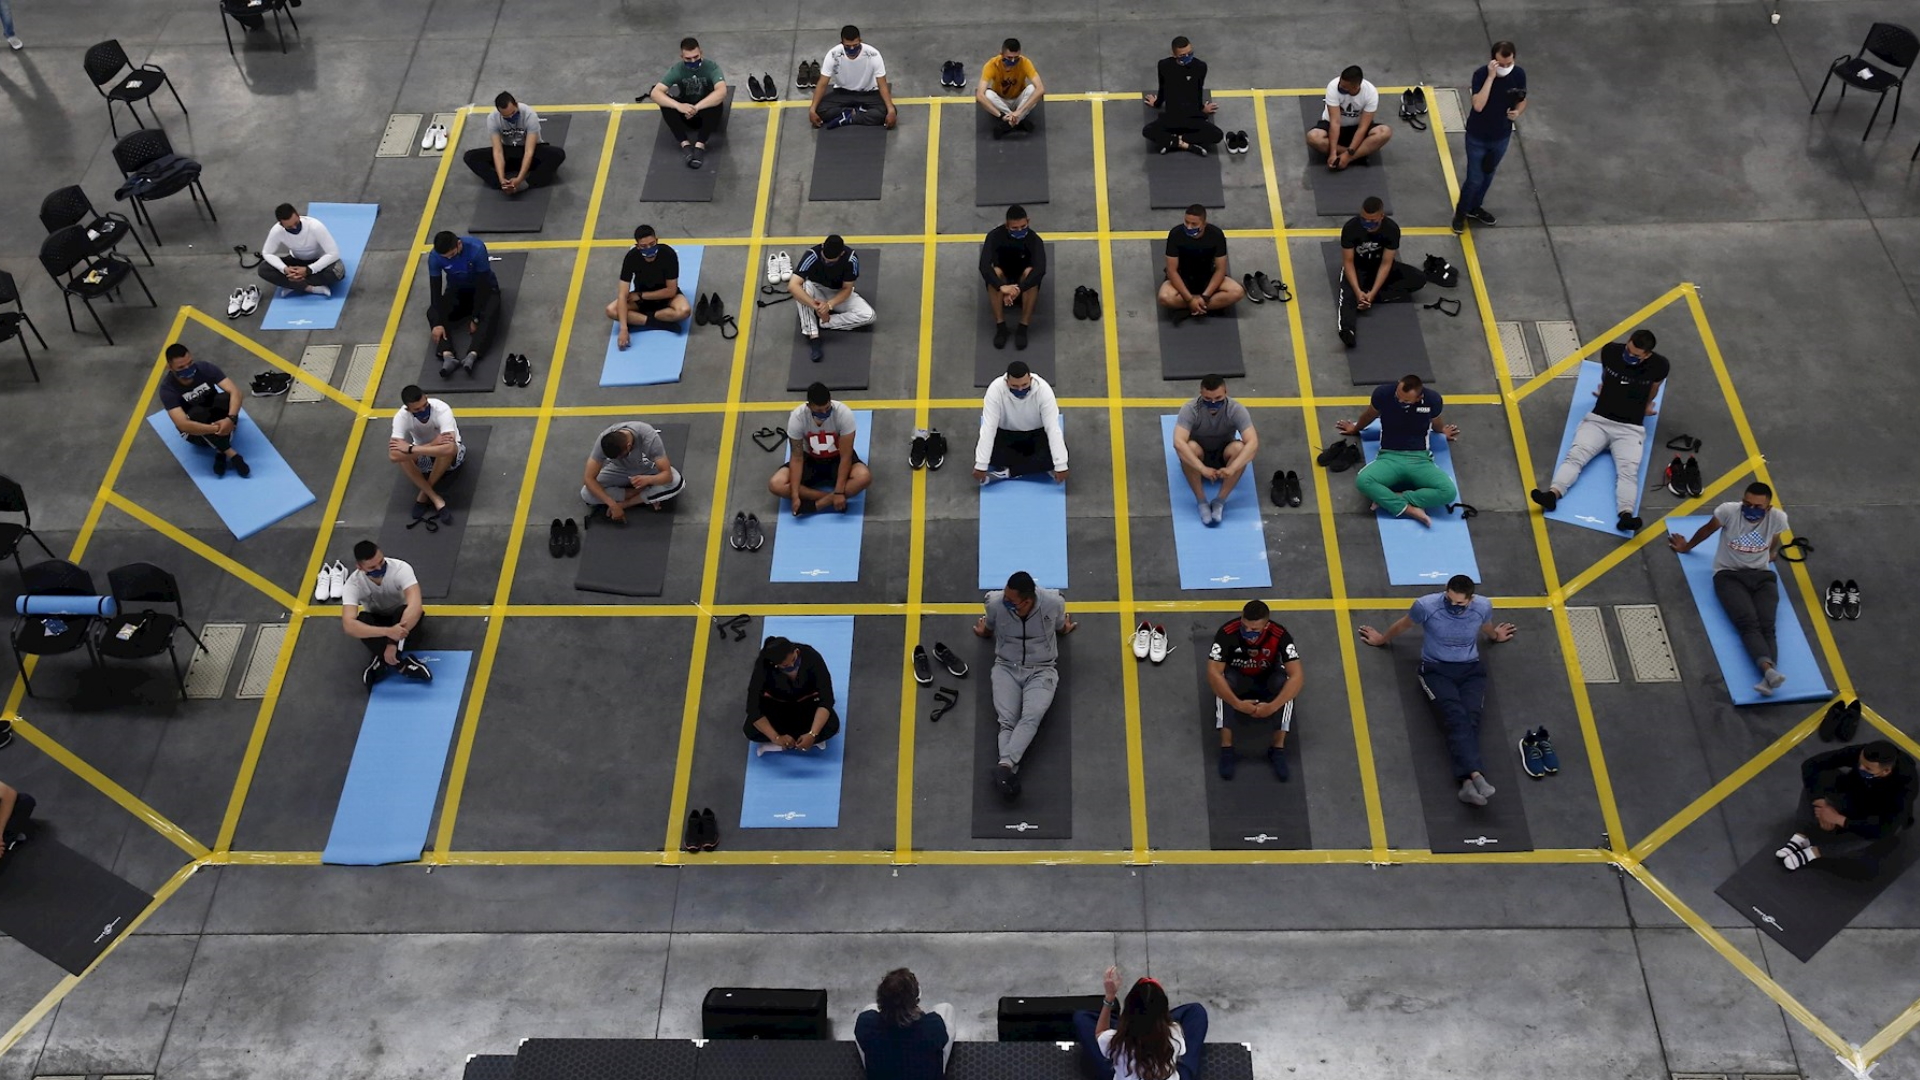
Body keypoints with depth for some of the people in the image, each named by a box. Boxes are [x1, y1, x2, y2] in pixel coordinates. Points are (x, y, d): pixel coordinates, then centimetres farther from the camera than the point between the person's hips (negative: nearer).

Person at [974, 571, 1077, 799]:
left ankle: (1005, 766, -44)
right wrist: (982, 632, 2)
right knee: (1007, 721, -24)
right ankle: (1010, 771, -39)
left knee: (1031, 717, -29)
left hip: (1041, 670, -1)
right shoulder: (996, 603, -14)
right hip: (1007, 668, 1)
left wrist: (1066, 629, 2)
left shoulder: (1054, 603, -15)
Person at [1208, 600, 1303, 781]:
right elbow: (1213, 673, -35)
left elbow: (1296, 676, -34)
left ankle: (1278, 747, -21)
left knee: (1285, 681, -31)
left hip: (1268, 678, 1)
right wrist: (1237, 704, -43)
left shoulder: (1280, 635, -31)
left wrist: (1273, 706, -43)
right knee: (1222, 681, -33)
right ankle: (1226, 747, -26)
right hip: (1237, 677, 0)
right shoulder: (1227, 633, -33)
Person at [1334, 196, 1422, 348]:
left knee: (1419, 280, -17)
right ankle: (1347, 329, -61)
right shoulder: (1350, 228, -26)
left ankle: (1375, 297, -27)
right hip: (1356, 267, -3)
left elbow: (1386, 263, -20)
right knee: (1348, 295, -35)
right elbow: (1348, 262, -21)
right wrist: (1358, 291, -33)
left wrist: (1373, 293, -31)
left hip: (1380, 266, 3)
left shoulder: (1392, 229, -22)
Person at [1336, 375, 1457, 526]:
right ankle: (1409, 509, -27)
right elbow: (1369, 415, 15)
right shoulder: (1383, 393, -10)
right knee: (1362, 480, -35)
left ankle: (1388, 499, -21)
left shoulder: (1432, 399, -10)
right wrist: (1355, 429, 33)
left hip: (1420, 459, 1)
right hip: (1390, 457, -1)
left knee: (1449, 491, -29)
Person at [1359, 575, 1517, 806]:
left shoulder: (1483, 607, -9)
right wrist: (1382, 639, 24)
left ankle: (1467, 782, -43)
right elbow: (1403, 625, 7)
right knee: (1456, 717, -30)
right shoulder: (1427, 605, -17)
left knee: (1471, 718, -26)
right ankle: (1476, 776, -49)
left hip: (1470, 670, 2)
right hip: (1436, 669, -2)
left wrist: (1496, 636, 40)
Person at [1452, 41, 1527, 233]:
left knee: (1488, 175, 21)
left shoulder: (1519, 74, -14)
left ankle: (1474, 208, 45)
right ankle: (1460, 212, 27)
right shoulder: (1481, 73, -26)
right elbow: (1478, 106, -38)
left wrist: (1517, 112, -20)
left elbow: (1522, 101, 3)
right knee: (1475, 179, 1)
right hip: (1477, 136, -4)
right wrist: (1491, 77, -41)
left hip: (1501, 136, 4)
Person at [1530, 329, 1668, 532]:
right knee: (1575, 455, -25)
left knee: (1628, 471, -27)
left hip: (1630, 429, -2)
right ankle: (1552, 495, -46)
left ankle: (1626, 516, -50)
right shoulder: (1610, 351, -1)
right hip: (1598, 420, 2)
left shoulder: (1658, 365, -6)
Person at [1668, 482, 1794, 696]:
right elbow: (1707, 530, 7)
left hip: (1762, 575, 2)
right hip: (1729, 575, -2)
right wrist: (1686, 546, 25)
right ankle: (1770, 671, -52)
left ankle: (1768, 677, -46)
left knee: (1767, 625, -25)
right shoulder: (1728, 511, -15)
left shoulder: (1778, 518, -10)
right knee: (1749, 624, -28)